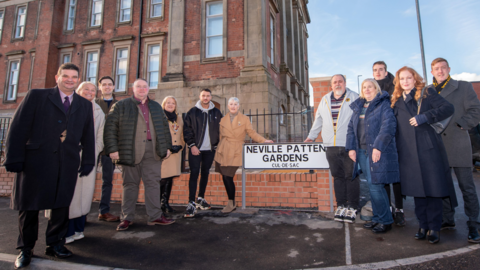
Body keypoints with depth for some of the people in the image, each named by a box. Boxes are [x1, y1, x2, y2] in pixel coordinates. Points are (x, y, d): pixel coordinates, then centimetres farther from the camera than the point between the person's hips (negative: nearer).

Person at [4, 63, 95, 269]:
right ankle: (25, 248, 27)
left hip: (68, 164, 2)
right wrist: (14, 158, -9)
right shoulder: (36, 96, 3)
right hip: (35, 160, -2)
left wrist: (88, 161, 4)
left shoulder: (85, 105, 11)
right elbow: (18, 128, -3)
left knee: (61, 205, 8)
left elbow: (88, 136, 9)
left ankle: (55, 244, 26)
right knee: (29, 205, 8)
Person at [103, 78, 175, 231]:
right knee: (130, 184, 5)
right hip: (131, 152, -3)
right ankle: (127, 218, 17)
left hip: (153, 152, 3)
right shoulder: (121, 106, 6)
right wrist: (112, 149, -9)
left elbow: (164, 127, 18)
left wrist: (167, 146, 10)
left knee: (153, 183, 4)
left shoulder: (156, 107, 18)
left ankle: (155, 216, 11)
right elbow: (110, 128, -1)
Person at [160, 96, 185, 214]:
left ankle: (165, 203, 19)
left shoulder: (179, 118, 17)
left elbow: (182, 135, 19)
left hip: (175, 153, 5)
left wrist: (180, 145, 1)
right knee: (162, 179, -8)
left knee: (170, 180, 8)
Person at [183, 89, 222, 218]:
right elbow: (187, 130, -2)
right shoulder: (192, 112, 0)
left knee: (205, 173, 12)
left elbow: (220, 130, 11)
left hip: (210, 149, 3)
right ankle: (191, 203, -3)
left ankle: (201, 198, 26)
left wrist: (217, 144, 4)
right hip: (196, 149, -3)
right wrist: (192, 145, -10)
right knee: (194, 174, -6)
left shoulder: (216, 113, 8)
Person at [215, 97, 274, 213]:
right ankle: (231, 203, 18)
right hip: (223, 152, 3)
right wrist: (220, 148, 14)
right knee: (225, 177, 2)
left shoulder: (245, 119, 6)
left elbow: (252, 133, 4)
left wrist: (264, 140, -7)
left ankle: (231, 204, 7)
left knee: (228, 177, -10)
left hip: (235, 152, -3)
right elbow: (221, 136, 17)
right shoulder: (223, 120, 13)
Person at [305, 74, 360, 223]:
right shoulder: (325, 100, 18)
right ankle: (341, 205, 17)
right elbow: (318, 120, 24)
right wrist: (311, 136, 24)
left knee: (351, 176, 0)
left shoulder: (354, 98, 6)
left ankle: (352, 207, 11)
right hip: (331, 145, 4)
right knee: (337, 176, 7)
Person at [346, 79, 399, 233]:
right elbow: (351, 128, 15)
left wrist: (378, 147, -21)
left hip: (377, 153, -6)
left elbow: (389, 126, -13)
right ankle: (377, 218, 24)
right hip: (361, 152, 6)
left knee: (375, 185, -7)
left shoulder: (383, 105, -1)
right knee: (372, 186, 12)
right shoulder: (358, 107, 17)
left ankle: (385, 221, 10)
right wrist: (351, 148, 5)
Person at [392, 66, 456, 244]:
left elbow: (448, 108, -7)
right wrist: (397, 149, 8)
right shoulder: (397, 101, 15)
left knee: (433, 187, -1)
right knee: (416, 190, 7)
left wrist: (424, 117, -17)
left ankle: (434, 228, 10)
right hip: (408, 153, 3)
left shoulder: (427, 94, 5)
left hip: (429, 149, -3)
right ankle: (423, 225, 18)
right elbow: (395, 127, 17)